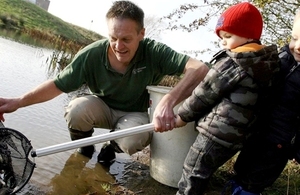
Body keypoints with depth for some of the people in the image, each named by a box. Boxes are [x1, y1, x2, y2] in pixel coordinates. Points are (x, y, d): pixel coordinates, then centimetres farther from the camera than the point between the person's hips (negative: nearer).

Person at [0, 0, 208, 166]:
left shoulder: (154, 52, -28)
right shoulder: (91, 55, -25)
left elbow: (200, 68, -38)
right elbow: (58, 84, -14)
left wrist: (167, 102, -54)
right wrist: (19, 101, -28)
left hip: (134, 113, -1)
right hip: (103, 108, 1)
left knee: (133, 141, -34)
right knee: (77, 108, -31)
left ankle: (111, 148, 6)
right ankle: (84, 150, 3)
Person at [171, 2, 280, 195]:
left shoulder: (233, 62, -15)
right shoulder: (266, 63, 11)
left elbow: (205, 92, -9)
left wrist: (183, 115, 4)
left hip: (218, 132, -9)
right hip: (238, 134, 9)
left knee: (192, 175, 2)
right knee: (201, 175, 22)